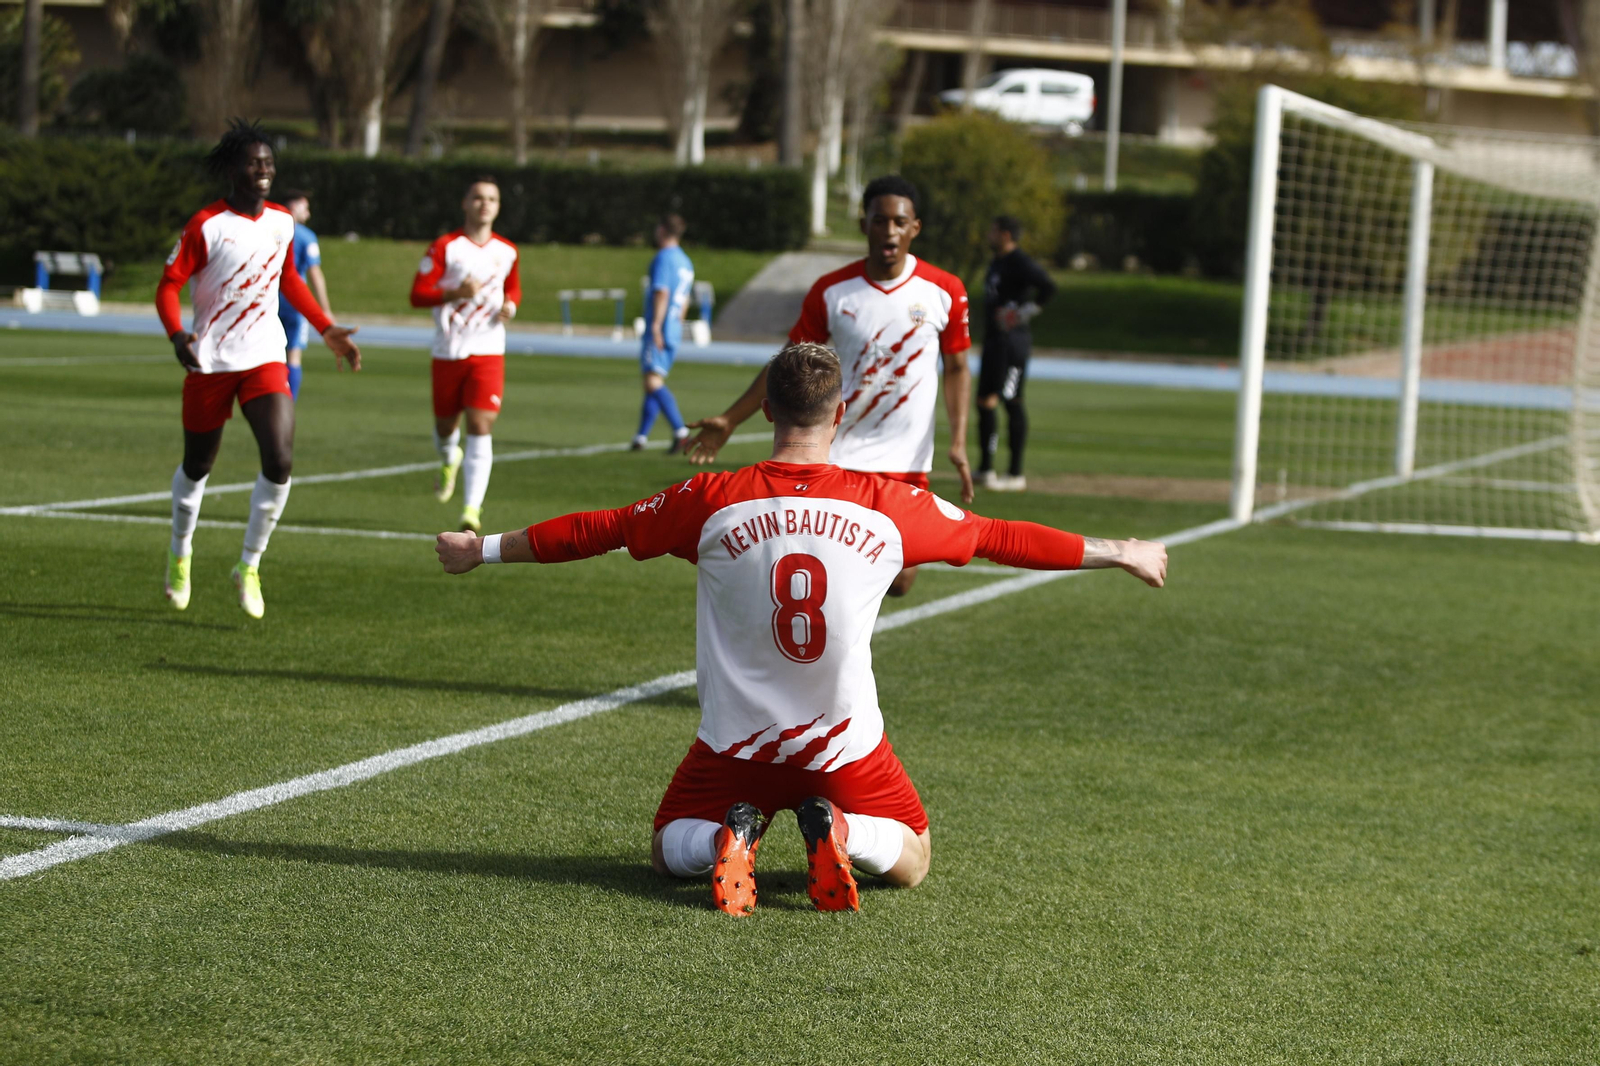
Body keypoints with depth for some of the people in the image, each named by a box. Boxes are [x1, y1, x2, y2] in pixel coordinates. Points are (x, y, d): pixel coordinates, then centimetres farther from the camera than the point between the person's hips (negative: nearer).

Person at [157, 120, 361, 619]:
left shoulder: (283, 222, 4)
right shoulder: (206, 225, -11)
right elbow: (168, 285, -11)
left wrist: (327, 329, 18)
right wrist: (177, 335, -29)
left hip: (265, 359, 3)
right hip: (210, 362, -3)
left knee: (280, 461, -16)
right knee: (197, 466, 12)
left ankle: (250, 567, -1)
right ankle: (180, 555, 38)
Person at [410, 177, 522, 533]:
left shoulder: (507, 252, 7)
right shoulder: (445, 247, -4)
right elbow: (417, 295, -7)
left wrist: (510, 305, 1)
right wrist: (455, 292, -23)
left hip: (488, 353, 1)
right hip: (448, 352, -1)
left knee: (480, 427, -14)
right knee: (445, 426, 12)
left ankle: (471, 510, -18)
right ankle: (449, 461, 50)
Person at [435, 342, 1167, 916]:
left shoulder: (712, 502, -11)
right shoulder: (888, 506, -9)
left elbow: (599, 530, 0)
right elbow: (1000, 539, 2)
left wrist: (484, 550, 14)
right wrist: (1119, 553, 16)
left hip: (736, 743, 0)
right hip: (845, 745, 0)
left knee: (669, 852, 24)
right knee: (911, 862, 23)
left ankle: (729, 835, -12)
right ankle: (839, 831, -12)